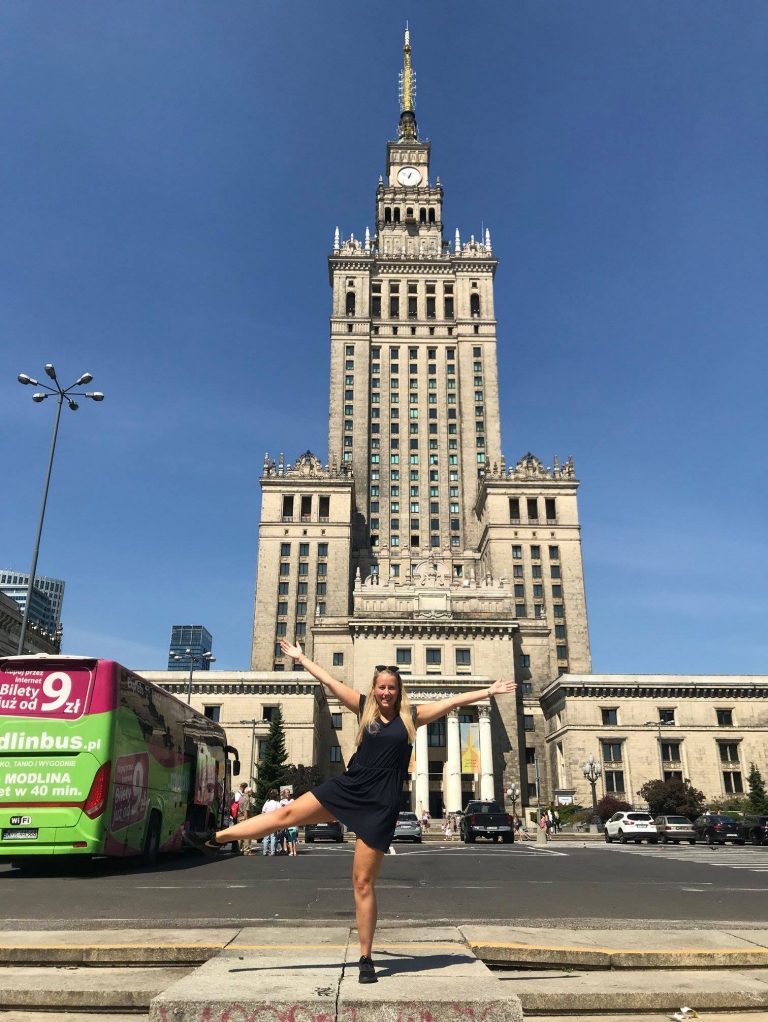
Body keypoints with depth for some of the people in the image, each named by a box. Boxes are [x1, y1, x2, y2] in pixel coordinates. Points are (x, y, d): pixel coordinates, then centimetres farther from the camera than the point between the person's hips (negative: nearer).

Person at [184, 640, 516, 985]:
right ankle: (215, 840, 12)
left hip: (380, 804, -2)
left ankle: (365, 959, 15)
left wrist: (489, 691, -4)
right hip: (346, 788, 3)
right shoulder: (365, 707, 4)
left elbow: (454, 701, -2)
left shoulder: (410, 716, -1)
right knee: (287, 813, -1)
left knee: (363, 882, 1)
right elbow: (329, 681, 8)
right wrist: (301, 658, 13)